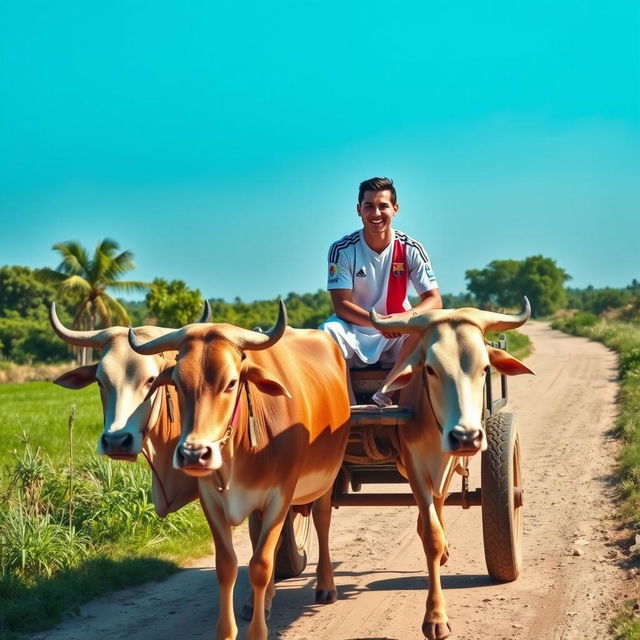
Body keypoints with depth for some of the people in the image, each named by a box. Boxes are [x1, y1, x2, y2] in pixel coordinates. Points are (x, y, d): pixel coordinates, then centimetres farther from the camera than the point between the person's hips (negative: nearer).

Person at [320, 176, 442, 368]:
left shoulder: (411, 250, -4)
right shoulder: (342, 250, -7)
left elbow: (434, 300, -7)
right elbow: (341, 305, -13)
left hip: (398, 339, 1)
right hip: (356, 336, -1)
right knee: (329, 330, -32)